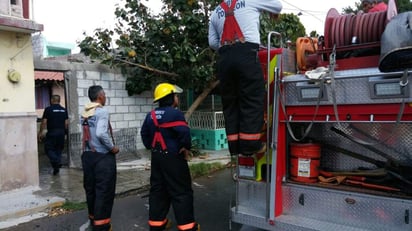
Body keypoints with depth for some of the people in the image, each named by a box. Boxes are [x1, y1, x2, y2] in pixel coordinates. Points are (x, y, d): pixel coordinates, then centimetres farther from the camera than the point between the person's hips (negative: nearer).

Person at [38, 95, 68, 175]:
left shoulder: (48, 109, -5)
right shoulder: (64, 110, 8)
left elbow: (44, 122, -7)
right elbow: (66, 123, 6)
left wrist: (40, 132, 1)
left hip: (52, 133, -5)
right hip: (61, 132, 5)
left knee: (48, 148, 5)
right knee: (58, 149, 12)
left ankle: (56, 161, -16)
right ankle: (56, 168, 15)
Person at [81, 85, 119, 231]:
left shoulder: (84, 113, 8)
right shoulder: (102, 112, -15)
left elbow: (89, 133, 8)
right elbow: (101, 133, -28)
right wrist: (112, 147, -15)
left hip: (87, 155, 8)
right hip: (102, 156, -8)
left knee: (90, 189, 17)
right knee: (104, 190, 3)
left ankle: (93, 219, 32)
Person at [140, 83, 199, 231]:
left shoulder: (151, 115, 9)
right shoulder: (175, 113, -17)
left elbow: (144, 133, 17)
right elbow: (184, 133, -27)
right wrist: (186, 148, -11)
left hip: (156, 157, 8)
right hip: (173, 157, -8)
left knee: (157, 189, 16)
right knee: (181, 191, 1)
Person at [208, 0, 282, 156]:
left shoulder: (215, 13, 23)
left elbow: (212, 42, 17)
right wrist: (274, 14, 45)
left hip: (224, 58, 5)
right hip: (246, 54, -4)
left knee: (230, 102, 7)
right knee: (252, 99, -3)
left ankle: (235, 145, 7)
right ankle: (250, 144, -6)